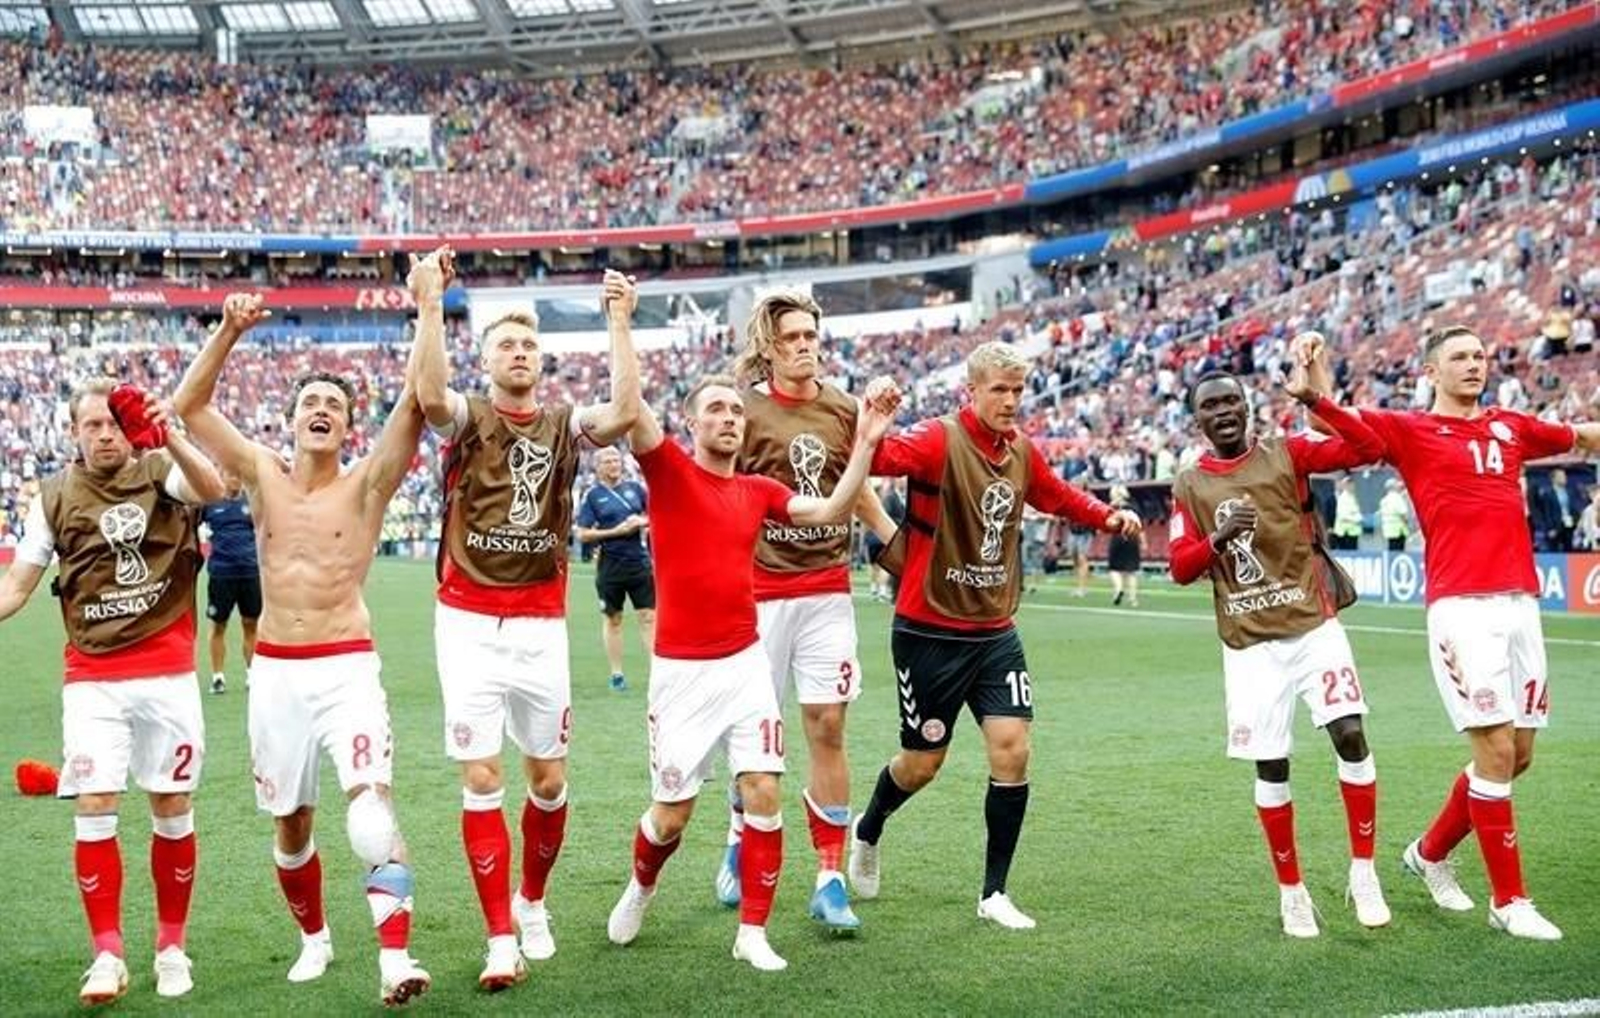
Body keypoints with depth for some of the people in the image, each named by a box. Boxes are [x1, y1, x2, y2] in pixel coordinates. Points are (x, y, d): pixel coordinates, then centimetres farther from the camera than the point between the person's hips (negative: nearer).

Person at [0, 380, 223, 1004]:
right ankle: (107, 955, 4)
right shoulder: (54, 498, 5)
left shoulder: (160, 473, 0)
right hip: (92, 678, 1)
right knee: (93, 808, -6)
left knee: (173, 812, 5)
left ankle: (172, 947, 19)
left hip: (168, 673, -1)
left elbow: (211, 489, -22)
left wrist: (168, 437, -38)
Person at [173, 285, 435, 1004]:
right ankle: (314, 937, 37)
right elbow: (188, 406, 0)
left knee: (372, 802, -22)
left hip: (347, 669, -3)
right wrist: (229, 332, -10)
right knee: (290, 825, 14)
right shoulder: (263, 475, 6)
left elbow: (417, 399, -12)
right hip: (274, 673, 3)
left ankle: (394, 958, -27)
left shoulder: (367, 482, -2)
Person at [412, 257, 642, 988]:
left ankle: (532, 901, 33)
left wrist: (619, 321, -17)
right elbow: (428, 394, -23)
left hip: (542, 626, 2)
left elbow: (625, 413, -15)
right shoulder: (468, 419, 1)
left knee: (549, 780, 8)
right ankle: (500, 937, 5)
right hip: (470, 624, -2)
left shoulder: (564, 425, 5)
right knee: (481, 780, -4)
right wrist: (431, 304, -27)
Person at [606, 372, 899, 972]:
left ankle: (753, 933, 9)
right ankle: (641, 886, 37)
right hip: (681, 670, -3)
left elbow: (833, 510, 2)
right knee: (671, 814, 3)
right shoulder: (669, 470, -4)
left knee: (763, 797, -5)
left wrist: (866, 442, -6)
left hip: (747, 663, 3)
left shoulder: (758, 490, 9)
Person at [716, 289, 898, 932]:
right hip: (760, 592, -2)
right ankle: (739, 847, 29)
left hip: (827, 591, 3)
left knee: (828, 727, -1)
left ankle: (830, 879, 4)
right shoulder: (746, 411, -4)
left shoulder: (843, 410, 7)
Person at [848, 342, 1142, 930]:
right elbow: (882, 458, -33)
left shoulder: (1022, 452, 5)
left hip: (995, 632, 5)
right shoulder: (940, 440, -15)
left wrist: (1109, 516, 8)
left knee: (1012, 751, -5)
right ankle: (867, 832, 39)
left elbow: (1058, 496, 24)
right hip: (930, 632, -5)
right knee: (923, 763, 6)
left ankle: (994, 893, 9)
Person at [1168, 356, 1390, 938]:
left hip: (1314, 626, -1)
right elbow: (1179, 569, 2)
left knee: (1351, 736, -14)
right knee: (1271, 768, 1)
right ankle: (1291, 891, 17)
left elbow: (1369, 449, -9)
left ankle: (1363, 872, 2)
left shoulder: (1287, 455, 2)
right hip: (1251, 645, 1)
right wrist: (1218, 539, -18)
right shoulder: (1189, 486, 6)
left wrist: (1311, 399, -18)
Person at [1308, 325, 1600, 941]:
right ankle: (1508, 901, 5)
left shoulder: (1510, 427, 18)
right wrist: (1316, 371, -26)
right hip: (1462, 607, -6)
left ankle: (1430, 852, 30)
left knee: (1518, 754, 9)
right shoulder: (1411, 430, 3)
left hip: (1521, 605, 6)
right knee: (1496, 752, -8)